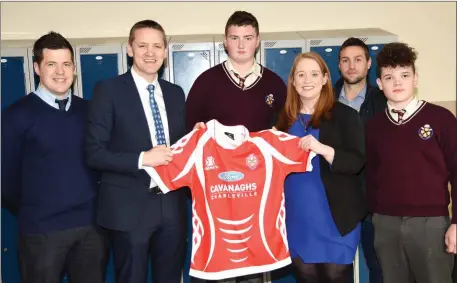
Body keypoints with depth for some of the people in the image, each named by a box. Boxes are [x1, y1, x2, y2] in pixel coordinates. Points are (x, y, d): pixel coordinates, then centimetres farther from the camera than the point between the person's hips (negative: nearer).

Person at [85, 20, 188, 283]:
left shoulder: (175, 93, 10)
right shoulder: (109, 89, -6)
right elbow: (94, 153, -10)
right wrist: (142, 159, -20)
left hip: (173, 205, 5)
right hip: (130, 207, -4)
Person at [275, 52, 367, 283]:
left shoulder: (344, 115, -3)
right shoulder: (285, 118, 9)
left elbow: (357, 162, -12)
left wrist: (322, 148, -26)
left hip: (335, 218, -3)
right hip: (297, 218, 4)